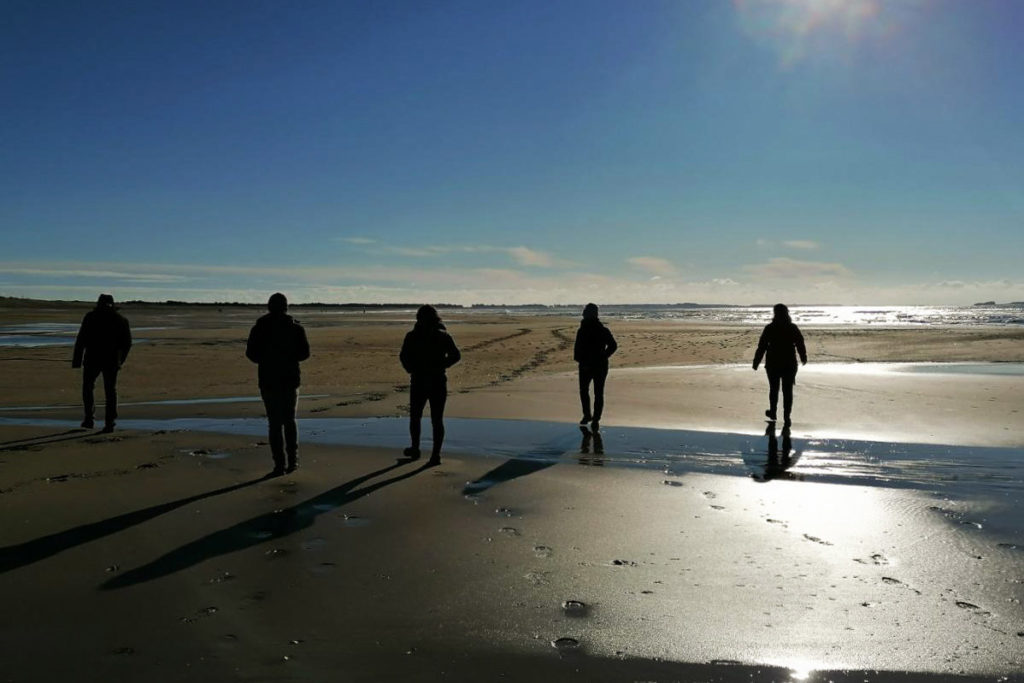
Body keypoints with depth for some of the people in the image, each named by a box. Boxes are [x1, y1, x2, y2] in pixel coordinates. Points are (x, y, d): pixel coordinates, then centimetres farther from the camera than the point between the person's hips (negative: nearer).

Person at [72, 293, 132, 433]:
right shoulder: (121, 320, 8)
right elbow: (127, 343, 10)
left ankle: (89, 418, 10)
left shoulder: (91, 317, -1)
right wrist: (120, 361, 21)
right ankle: (109, 423, 2)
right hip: (112, 361, 2)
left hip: (92, 359, -2)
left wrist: (76, 360, -5)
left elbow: (81, 339, -7)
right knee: (110, 391, 7)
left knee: (88, 387, 17)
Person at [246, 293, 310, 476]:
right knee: (290, 420, 15)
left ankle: (279, 465, 0)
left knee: (275, 423, 2)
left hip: (268, 379, -1)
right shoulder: (296, 327, -1)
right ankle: (293, 460, 11)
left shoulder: (259, 328, -2)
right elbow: (304, 353, -2)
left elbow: (251, 353, -3)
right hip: (291, 378, 2)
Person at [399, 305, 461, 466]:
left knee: (415, 417, 18)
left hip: (418, 381, 0)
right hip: (438, 382, 1)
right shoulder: (443, 336, 0)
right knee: (437, 420, 3)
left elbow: (404, 356, -10)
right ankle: (435, 455, -1)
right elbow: (456, 355, -7)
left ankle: (415, 449, 26)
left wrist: (412, 370, 5)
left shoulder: (412, 336, -2)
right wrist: (440, 366, 4)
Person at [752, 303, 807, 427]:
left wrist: (756, 362, -1)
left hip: (773, 364, -1)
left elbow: (761, 346, -8)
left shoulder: (769, 328, -8)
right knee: (787, 391, 4)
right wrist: (803, 358, 25)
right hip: (789, 364, 1)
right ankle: (787, 417, 1)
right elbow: (800, 344, 7)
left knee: (773, 389, 16)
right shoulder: (793, 328, -2)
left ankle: (773, 412, 29)